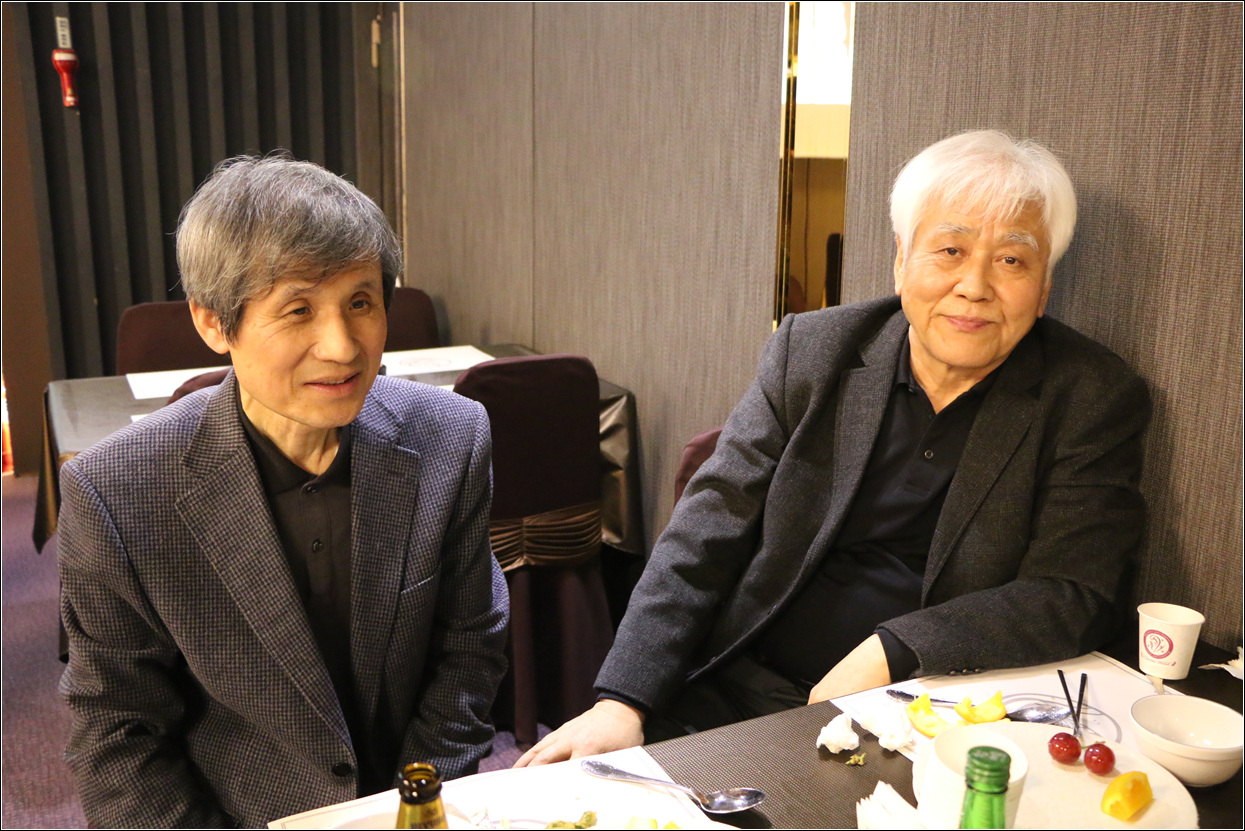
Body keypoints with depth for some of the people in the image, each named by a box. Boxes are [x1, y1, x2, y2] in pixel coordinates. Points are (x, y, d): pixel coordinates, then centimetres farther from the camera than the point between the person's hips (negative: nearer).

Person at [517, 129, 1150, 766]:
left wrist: (890, 652, -19)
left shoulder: (1094, 402, -1)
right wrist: (621, 702, -10)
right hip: (738, 691, 2)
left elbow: (1069, 599, -6)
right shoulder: (810, 349, 3)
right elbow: (707, 532, 0)